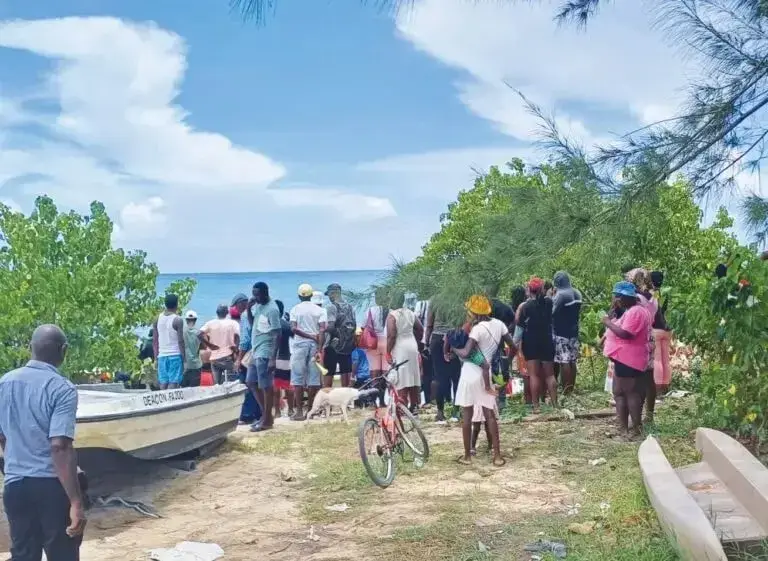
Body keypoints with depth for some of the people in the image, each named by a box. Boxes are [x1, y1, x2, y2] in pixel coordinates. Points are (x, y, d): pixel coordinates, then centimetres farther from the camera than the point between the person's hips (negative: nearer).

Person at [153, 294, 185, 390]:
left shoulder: (158, 319, 8)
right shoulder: (177, 320, -7)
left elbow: (154, 340, 10)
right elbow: (180, 341, -9)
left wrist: (156, 356, 16)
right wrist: (183, 357, -4)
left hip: (162, 355, 5)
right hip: (175, 354, -5)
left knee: (163, 383, 6)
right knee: (173, 382, -7)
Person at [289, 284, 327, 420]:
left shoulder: (295, 309, 3)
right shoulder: (319, 310, 4)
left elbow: (294, 328, -10)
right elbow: (322, 330, -7)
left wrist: (310, 336, -6)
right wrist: (319, 349, -11)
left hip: (300, 345, -1)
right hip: (314, 345, 1)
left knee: (298, 379, 1)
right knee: (313, 378, 6)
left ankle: (299, 411, -2)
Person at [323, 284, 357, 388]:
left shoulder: (332, 307, -11)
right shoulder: (349, 307, 9)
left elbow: (330, 326, -20)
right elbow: (354, 326, 10)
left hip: (333, 345, -6)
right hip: (347, 345, 6)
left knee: (328, 375, -1)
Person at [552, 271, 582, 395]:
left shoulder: (560, 294, -16)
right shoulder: (577, 294, 9)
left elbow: (552, 312, -15)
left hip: (561, 333, -8)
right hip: (574, 332, 8)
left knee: (564, 362, -5)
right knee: (572, 361, 11)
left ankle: (565, 389, -4)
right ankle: (571, 387, 16)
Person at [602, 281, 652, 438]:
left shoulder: (635, 312, -17)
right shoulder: (632, 311, 18)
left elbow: (625, 334, -26)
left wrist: (609, 323, -14)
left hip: (628, 359, -11)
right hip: (624, 358, 11)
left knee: (631, 393, -7)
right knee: (619, 393, 13)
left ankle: (637, 429, -2)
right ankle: (623, 428, 16)